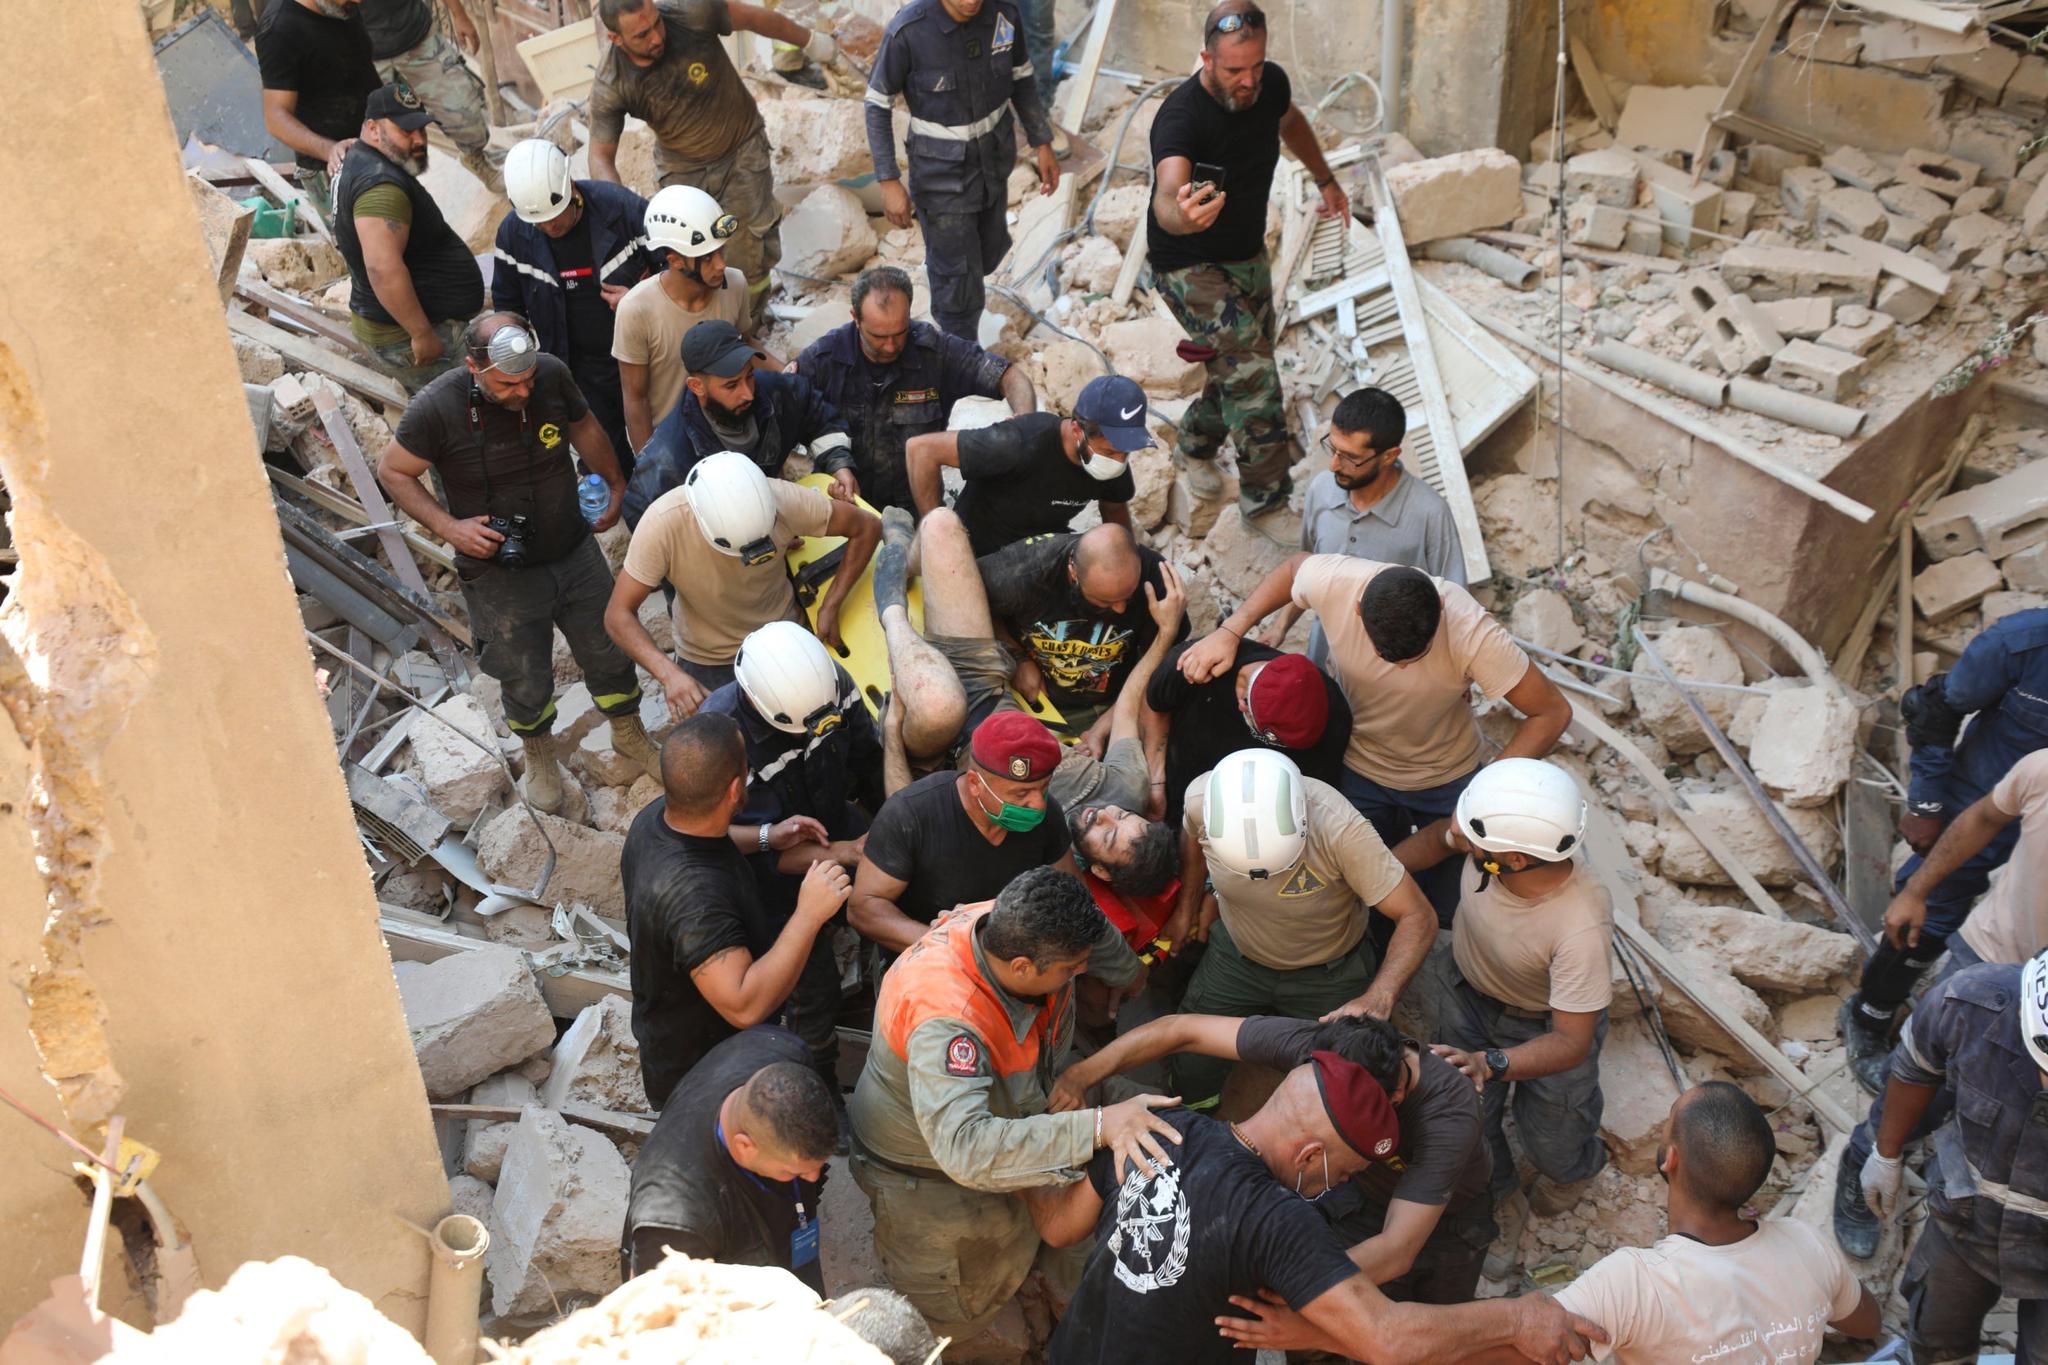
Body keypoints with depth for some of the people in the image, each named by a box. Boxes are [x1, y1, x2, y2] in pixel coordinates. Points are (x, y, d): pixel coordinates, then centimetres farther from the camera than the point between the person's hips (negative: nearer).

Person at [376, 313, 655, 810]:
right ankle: (540, 755, 47)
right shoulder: (436, 409, -25)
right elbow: (393, 472, -9)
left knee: (609, 652, 19)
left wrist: (615, 484, 17)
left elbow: (584, 427, 6)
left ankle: (629, 735, 48)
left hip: (575, 554, 3)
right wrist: (449, 527, -20)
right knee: (526, 682, 15)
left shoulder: (552, 374, -16)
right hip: (501, 575, -3)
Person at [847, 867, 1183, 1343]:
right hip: (922, 1169, -6)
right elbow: (965, 1147, -53)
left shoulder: (1010, 929, -24)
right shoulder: (944, 1017, -44)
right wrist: (1095, 1127, -56)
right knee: (959, 1317, 9)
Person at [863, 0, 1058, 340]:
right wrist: (889, 182, -18)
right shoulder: (907, 30, -28)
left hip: (993, 154, 5)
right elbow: (877, 104, -16)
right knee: (958, 277, 5)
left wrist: (1043, 145, 3)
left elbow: (1022, 78, 2)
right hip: (941, 166, -5)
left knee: (990, 248, 26)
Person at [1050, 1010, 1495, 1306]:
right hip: (1359, 1193, 3)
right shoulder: (1308, 1043, -35)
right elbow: (1183, 1029, -27)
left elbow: (1396, 1250, -49)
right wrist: (1081, 1074, -35)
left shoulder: (1449, 1110, -44)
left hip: (1447, 1216, -2)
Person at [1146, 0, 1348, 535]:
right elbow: (1166, 199, -51)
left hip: (1249, 254, 7)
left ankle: (1195, 445, 45)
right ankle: (1265, 502, -8)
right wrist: (1182, 214, -72)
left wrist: (1326, 180, 17)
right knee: (1251, 370, -19)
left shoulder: (1270, 84, -11)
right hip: (1190, 265, -7)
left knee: (1244, 366, 18)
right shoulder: (1181, 118, -32)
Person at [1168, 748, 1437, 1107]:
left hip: (1327, 970, -2)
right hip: (1236, 955, 2)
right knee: (1191, 1083, 1)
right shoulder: (1201, 798, -31)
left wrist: (1378, 1000, -48)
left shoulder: (1337, 826, -40)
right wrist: (1186, 908, 6)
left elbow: (1418, 918, -34)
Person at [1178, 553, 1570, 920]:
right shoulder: (1335, 580, -33)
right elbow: (1292, 567, -8)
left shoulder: (1471, 633, -38)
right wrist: (1228, 632, -20)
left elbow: (1552, 712, -26)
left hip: (1446, 780, -1)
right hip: (1359, 768, 1)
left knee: (1444, 907, 13)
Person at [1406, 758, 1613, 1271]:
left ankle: (1574, 1169, 51)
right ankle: (1501, 1202, 43)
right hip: (1468, 992, 4)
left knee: (1556, 1153, 13)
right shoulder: (1491, 837, -33)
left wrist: (1492, 1065, -50)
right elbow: (1439, 839, -7)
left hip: (1547, 1022, -4)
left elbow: (1571, 1043, -35)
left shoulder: (1581, 927, -45)